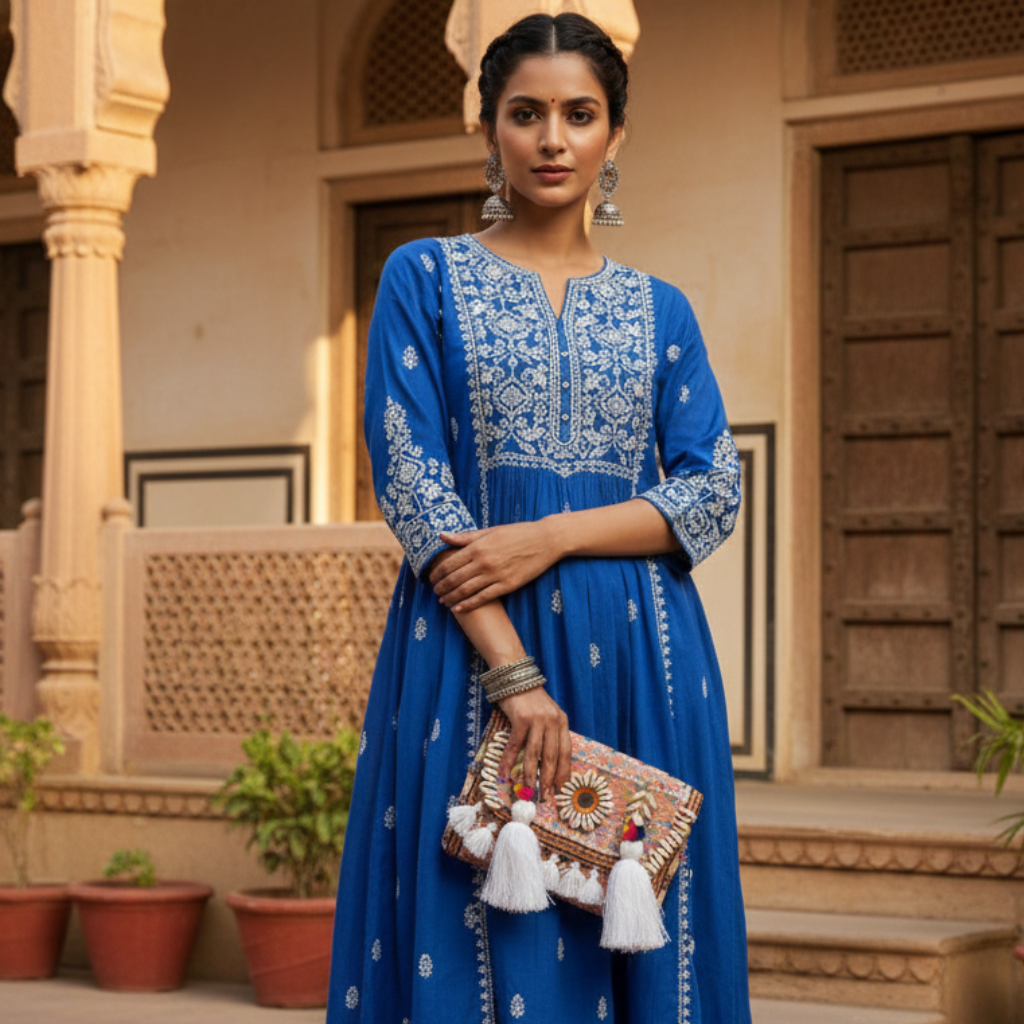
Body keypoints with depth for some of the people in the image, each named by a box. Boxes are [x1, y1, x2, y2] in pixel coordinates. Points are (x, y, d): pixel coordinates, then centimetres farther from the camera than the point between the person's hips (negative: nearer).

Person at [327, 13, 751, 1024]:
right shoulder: (424, 277, 5)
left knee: (632, 935, 2)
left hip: (641, 659, 2)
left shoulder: (658, 310, 13)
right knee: (477, 938, -3)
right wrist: (513, 669, -15)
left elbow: (713, 494, 3)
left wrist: (550, 535, -13)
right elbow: (410, 483, -5)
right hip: (468, 648, -2)